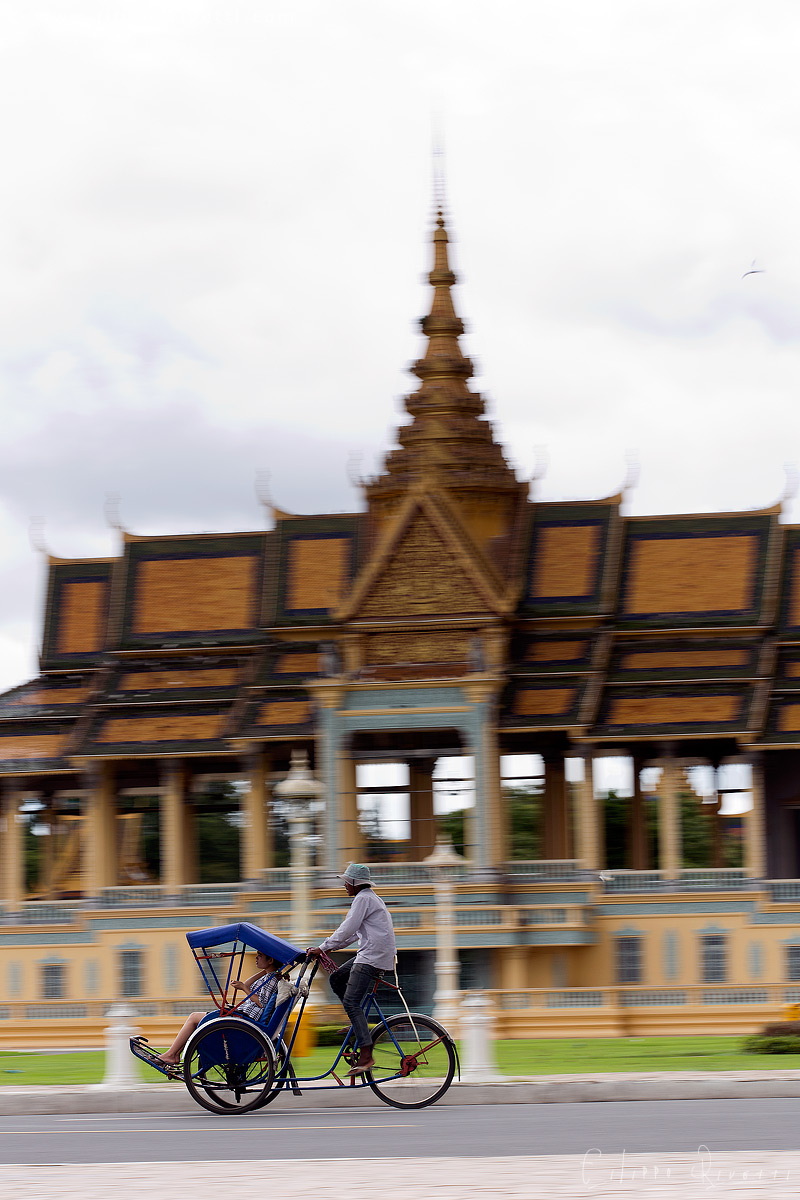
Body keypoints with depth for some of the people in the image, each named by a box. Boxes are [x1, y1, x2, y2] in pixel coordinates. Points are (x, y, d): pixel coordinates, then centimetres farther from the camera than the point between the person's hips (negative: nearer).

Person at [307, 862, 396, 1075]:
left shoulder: (363, 899, -10)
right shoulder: (370, 898, 22)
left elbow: (347, 929, -17)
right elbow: (354, 932, 26)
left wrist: (323, 948, -12)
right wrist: (331, 946, 20)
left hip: (374, 955, -10)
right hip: (370, 954, 10)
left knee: (351, 1001, -14)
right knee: (337, 979, 16)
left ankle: (366, 1055, -20)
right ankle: (359, 1025, 16)